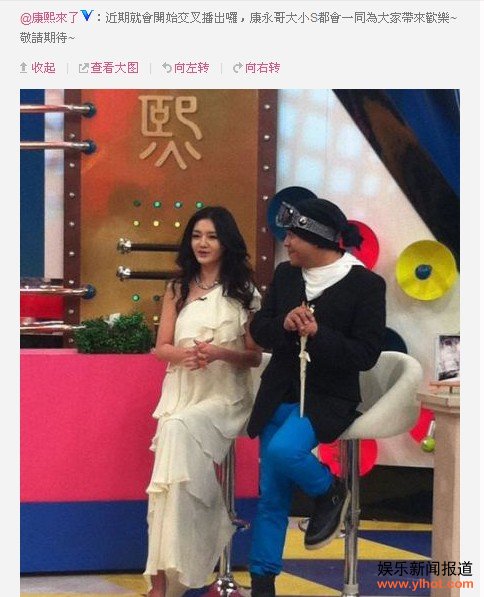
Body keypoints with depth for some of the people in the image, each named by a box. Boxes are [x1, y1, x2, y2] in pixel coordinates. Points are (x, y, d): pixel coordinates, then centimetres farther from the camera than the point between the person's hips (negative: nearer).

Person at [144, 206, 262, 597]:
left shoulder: (245, 292, 4)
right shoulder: (178, 289, 14)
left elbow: (255, 356, 4)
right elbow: (161, 347, 11)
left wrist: (220, 353, -15)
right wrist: (185, 354, -11)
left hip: (226, 396, -3)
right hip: (182, 392, 3)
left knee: (180, 430, -33)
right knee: (177, 435, -27)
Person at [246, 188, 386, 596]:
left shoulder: (365, 284, -11)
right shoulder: (285, 275, 4)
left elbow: (366, 355, -13)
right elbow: (259, 330, 7)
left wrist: (318, 333, -25)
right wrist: (284, 326, -15)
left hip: (328, 398, -5)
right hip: (280, 394, 5)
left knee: (283, 450, -31)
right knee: (272, 496, 4)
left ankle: (331, 493, 1)